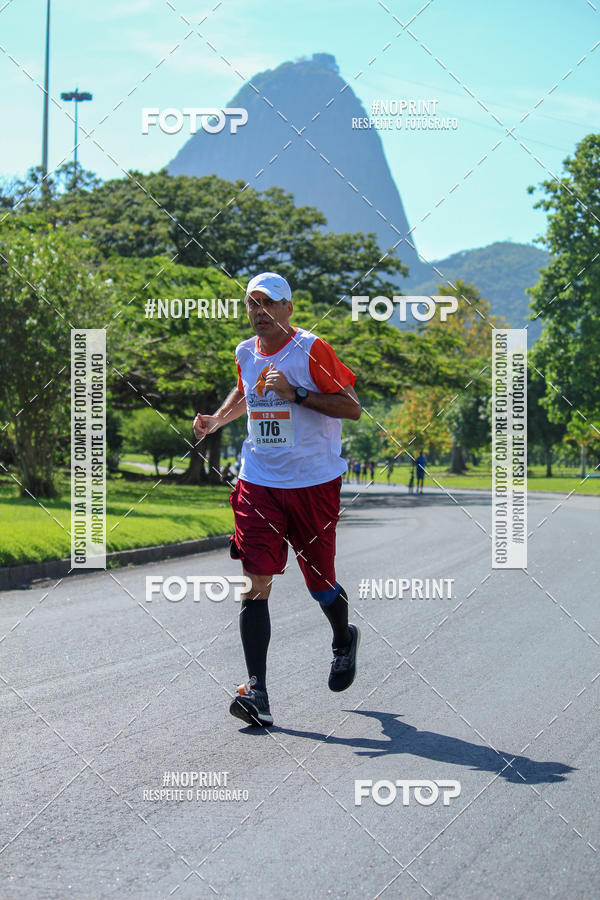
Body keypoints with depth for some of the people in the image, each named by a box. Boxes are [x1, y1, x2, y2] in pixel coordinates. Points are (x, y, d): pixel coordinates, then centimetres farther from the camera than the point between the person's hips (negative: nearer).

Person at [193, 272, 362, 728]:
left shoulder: (311, 349, -9)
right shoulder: (246, 353, 8)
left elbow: (352, 407, -11)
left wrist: (295, 393, -20)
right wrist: (216, 420, 13)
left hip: (314, 484, -3)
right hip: (258, 484, 4)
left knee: (319, 583, 8)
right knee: (256, 584, -9)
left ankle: (344, 639, 42)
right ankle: (257, 692, -11)